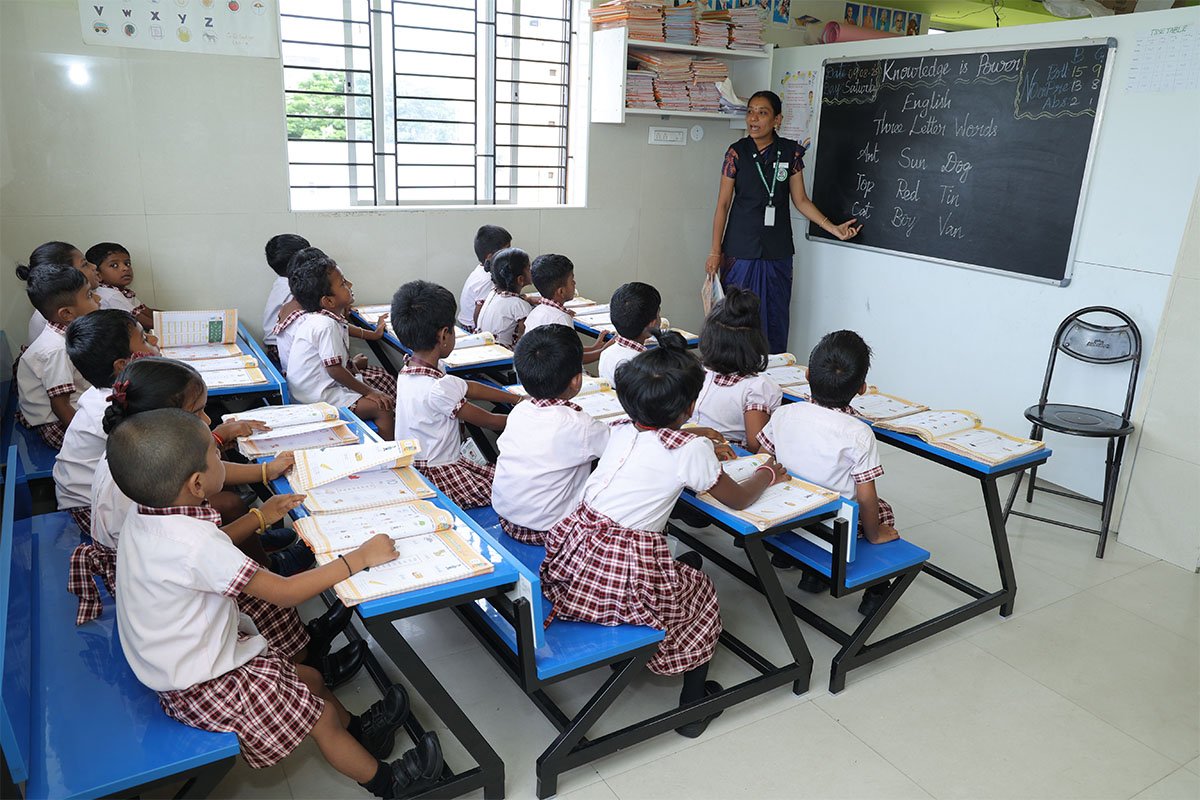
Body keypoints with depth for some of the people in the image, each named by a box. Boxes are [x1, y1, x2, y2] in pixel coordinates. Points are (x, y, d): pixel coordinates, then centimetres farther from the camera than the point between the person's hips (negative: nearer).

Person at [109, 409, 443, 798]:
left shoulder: (143, 512, -10)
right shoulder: (195, 545, -37)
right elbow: (284, 593, -30)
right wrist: (360, 557, -23)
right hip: (201, 686, -8)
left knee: (309, 677, 20)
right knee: (320, 715, 5)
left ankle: (357, 730, 41)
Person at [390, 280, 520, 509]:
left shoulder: (409, 372, 1)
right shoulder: (437, 389, -28)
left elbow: (469, 388, 8)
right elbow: (489, 421, -16)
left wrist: (520, 400, 11)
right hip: (439, 479, -9)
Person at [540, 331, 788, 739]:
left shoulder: (620, 432, 7)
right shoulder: (692, 450, -8)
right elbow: (738, 499, 8)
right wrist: (768, 472, 25)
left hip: (574, 555, 6)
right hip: (629, 576, -6)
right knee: (700, 589, 24)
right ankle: (693, 704, 31)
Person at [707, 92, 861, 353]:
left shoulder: (790, 152, 2)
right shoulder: (737, 152, -3)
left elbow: (800, 200, 7)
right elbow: (723, 203, -1)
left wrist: (833, 228, -1)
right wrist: (715, 250, -2)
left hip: (777, 251, 2)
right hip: (740, 249, -2)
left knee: (776, 319, 5)